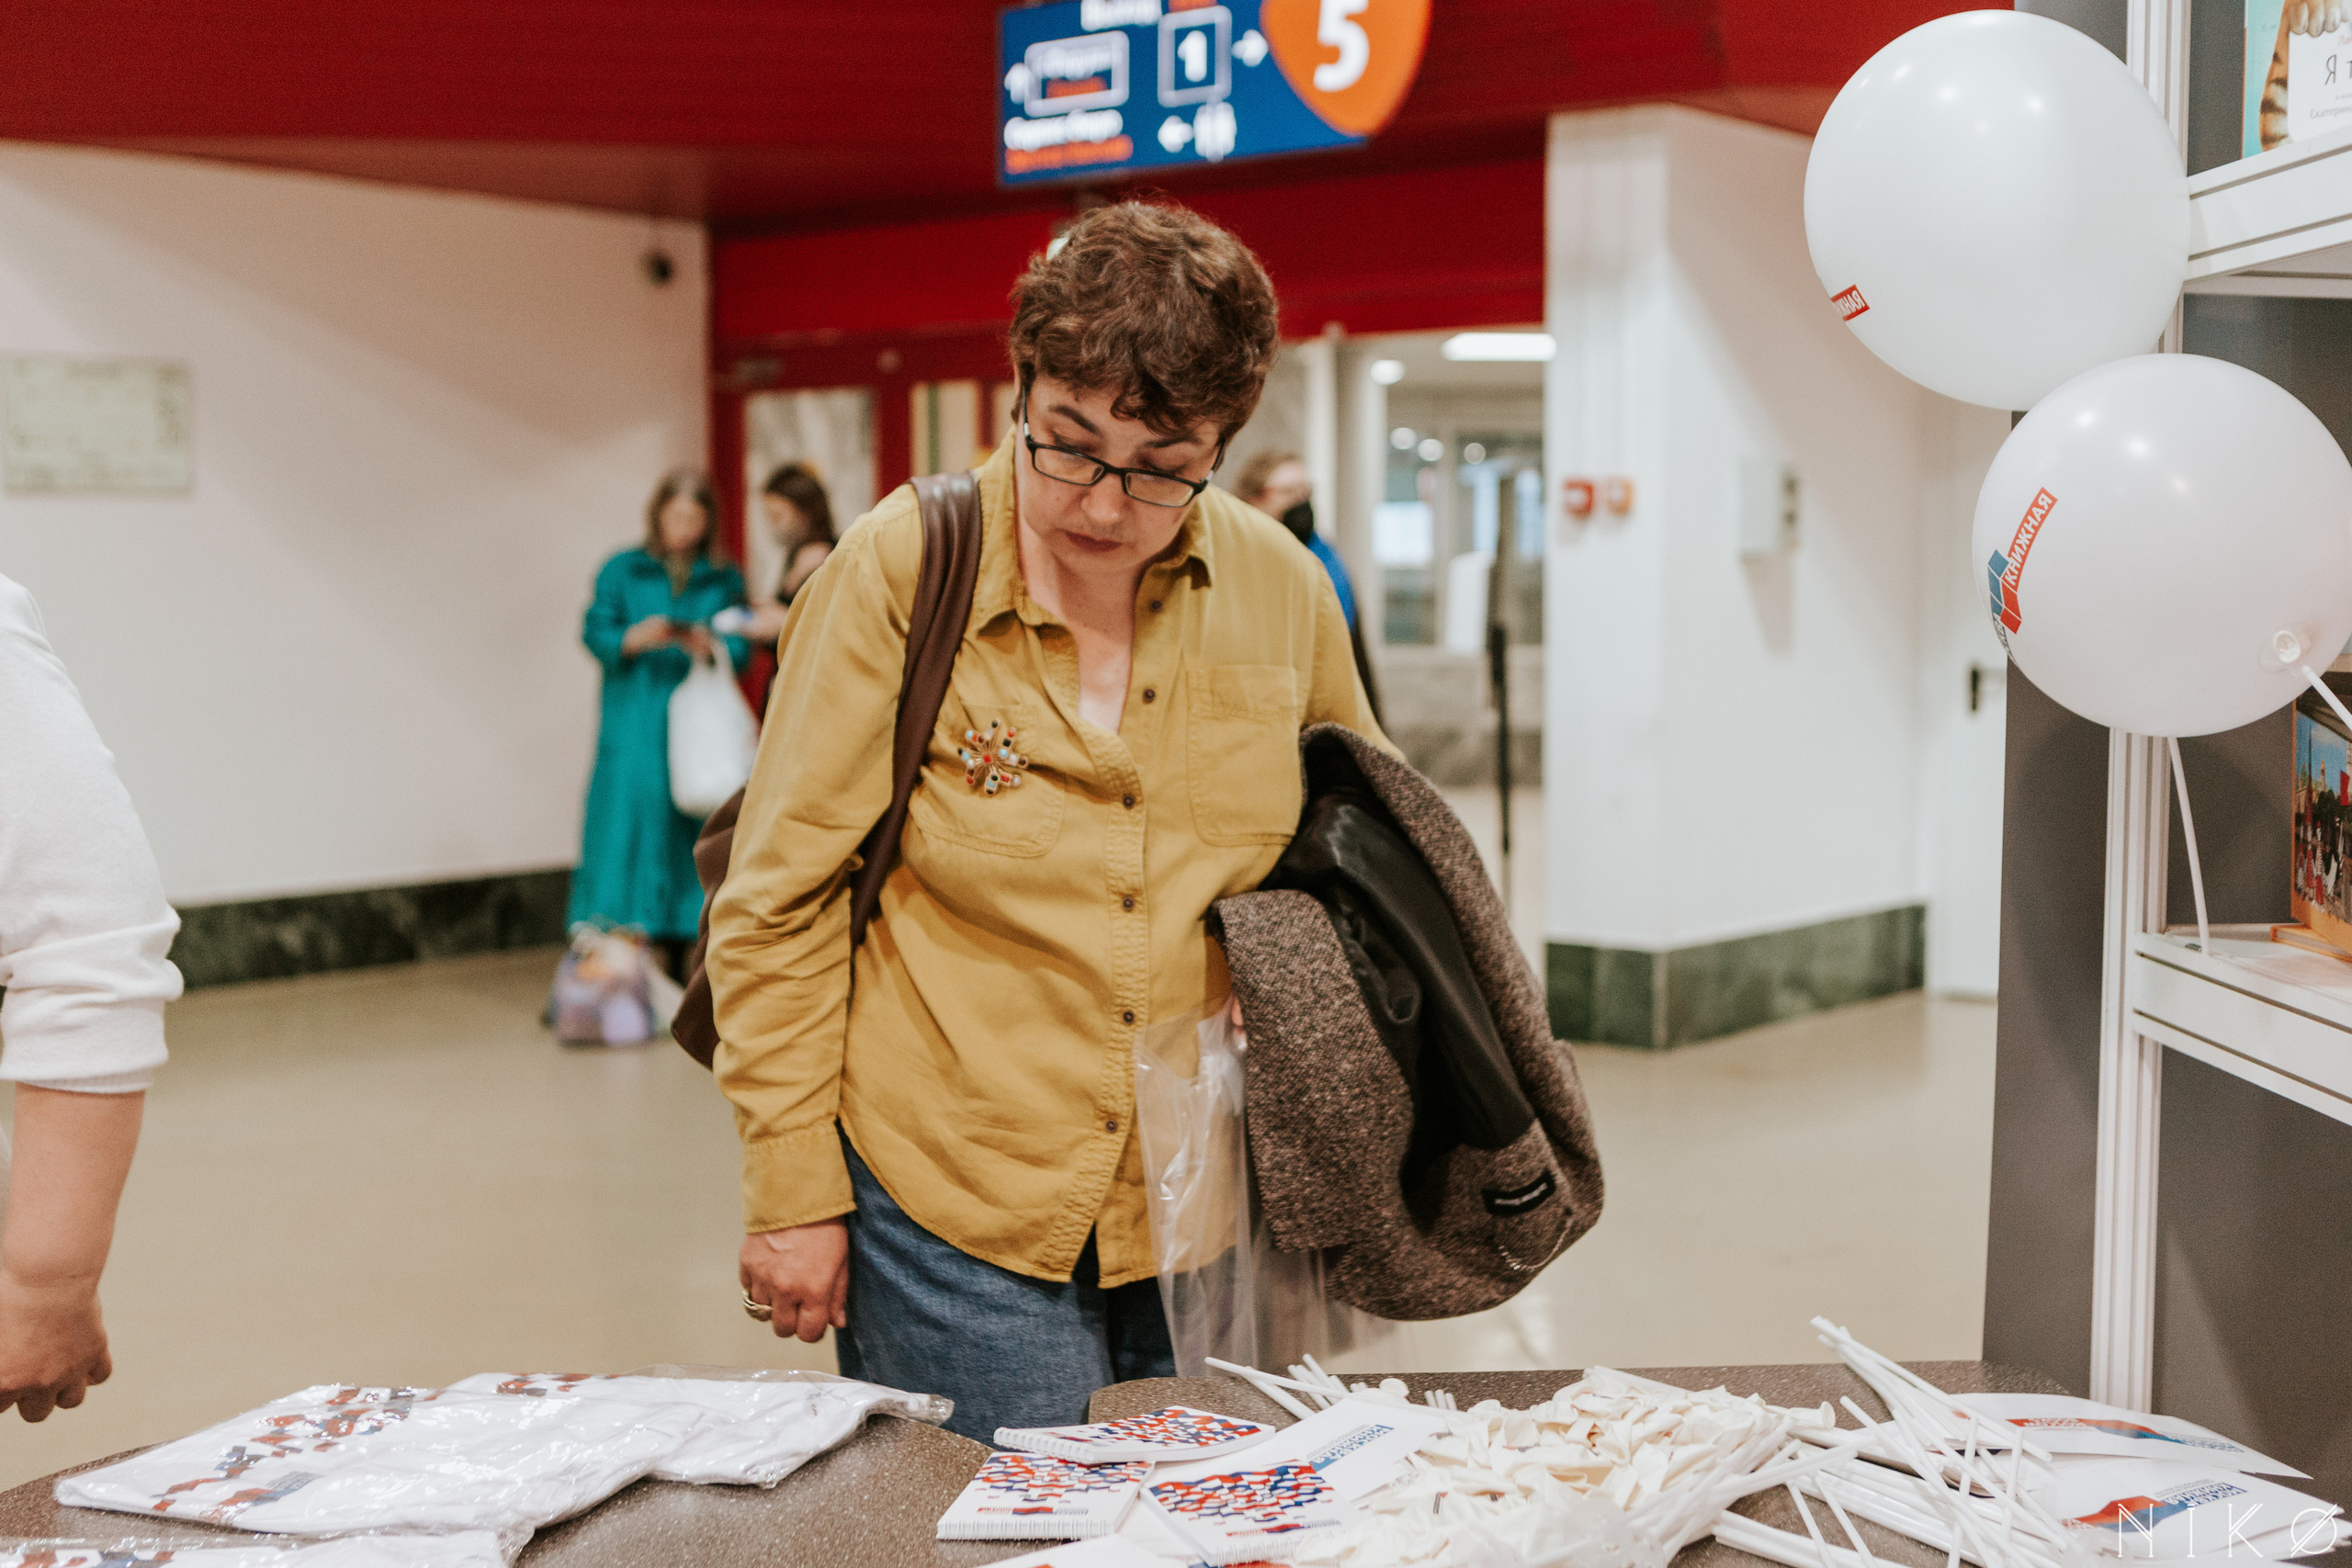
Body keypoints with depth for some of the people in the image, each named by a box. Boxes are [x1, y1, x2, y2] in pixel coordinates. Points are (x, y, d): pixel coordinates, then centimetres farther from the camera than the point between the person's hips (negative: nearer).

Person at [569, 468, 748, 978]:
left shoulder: (725, 579, 11)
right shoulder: (623, 571, 8)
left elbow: (741, 648, 3)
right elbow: (595, 633, -1)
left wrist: (710, 646, -18)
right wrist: (637, 637, -20)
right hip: (633, 732, -1)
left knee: (688, 836, -2)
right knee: (624, 832, -8)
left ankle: (673, 966, 3)